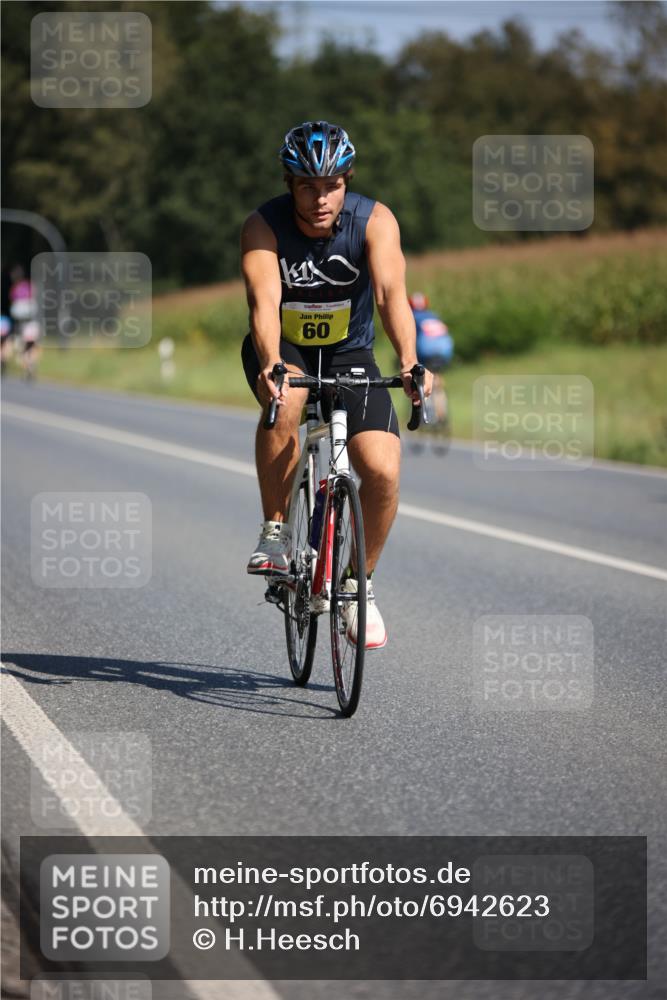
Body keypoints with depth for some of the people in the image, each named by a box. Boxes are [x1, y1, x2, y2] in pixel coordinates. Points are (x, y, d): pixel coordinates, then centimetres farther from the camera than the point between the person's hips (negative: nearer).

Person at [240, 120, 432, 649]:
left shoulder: (373, 221, -21)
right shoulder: (264, 226, -22)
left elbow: (391, 292, -35)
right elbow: (264, 301, -36)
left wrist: (409, 363, -52)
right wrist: (271, 366, -55)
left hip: (349, 353, 1)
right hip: (283, 350, -1)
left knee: (383, 471, -18)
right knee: (285, 401, -37)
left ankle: (357, 582, 6)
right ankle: (276, 531, -17)